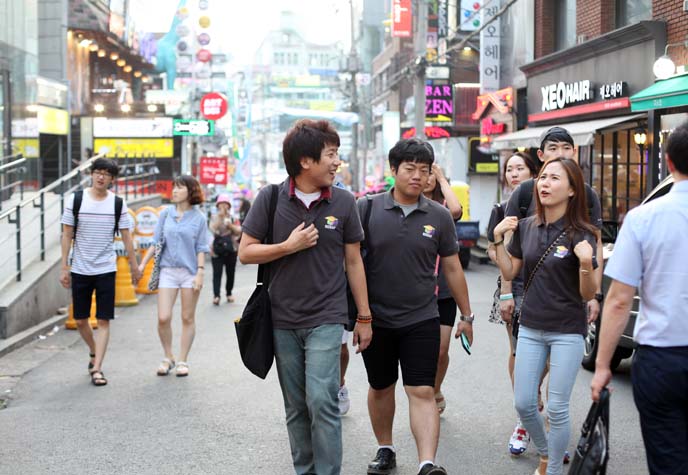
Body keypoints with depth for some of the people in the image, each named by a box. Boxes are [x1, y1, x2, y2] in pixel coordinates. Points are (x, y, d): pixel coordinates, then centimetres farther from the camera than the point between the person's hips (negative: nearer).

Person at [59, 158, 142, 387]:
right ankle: (93, 353, 34)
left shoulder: (118, 203, 0)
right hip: (80, 269, 1)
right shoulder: (76, 200, -2)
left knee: (103, 321, -5)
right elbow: (67, 234, 0)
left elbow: (126, 236, 5)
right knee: (80, 320, 8)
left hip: (106, 269, -1)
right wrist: (64, 267, -3)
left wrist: (134, 266, 6)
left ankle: (97, 368, -3)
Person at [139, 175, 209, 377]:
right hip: (168, 270, 2)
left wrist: (200, 272, -10)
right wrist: (142, 264, 5)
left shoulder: (199, 218, 0)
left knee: (188, 318, 4)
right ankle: (168, 358, 14)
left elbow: (201, 248, -1)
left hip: (190, 272, -2)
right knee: (163, 318, -5)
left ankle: (182, 361, 15)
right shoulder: (165, 214, 7)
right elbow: (156, 242, 10)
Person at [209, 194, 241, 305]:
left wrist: (231, 226, -14)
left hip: (231, 249, 2)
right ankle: (216, 295, -16)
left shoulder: (233, 218, 9)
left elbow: (239, 231, 2)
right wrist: (220, 216, -16)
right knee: (217, 273, -10)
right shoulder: (214, 218, 6)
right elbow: (213, 229, -12)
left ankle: (229, 293, 22)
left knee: (230, 273, 7)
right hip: (217, 250, -2)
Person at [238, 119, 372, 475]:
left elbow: (353, 262, 6)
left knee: (322, 402, -12)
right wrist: (289, 246, -15)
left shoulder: (343, 202, 0)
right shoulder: (270, 199, -2)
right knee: (296, 409, 10)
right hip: (283, 321, 1)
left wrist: (364, 318, 6)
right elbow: (245, 252, 0)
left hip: (326, 319, -1)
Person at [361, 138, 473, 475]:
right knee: (380, 388, 15)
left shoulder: (439, 216, 1)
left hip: (421, 321, 0)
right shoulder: (366, 209, -4)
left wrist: (466, 315, 12)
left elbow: (452, 268, 9)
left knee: (422, 392, -7)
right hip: (376, 319, 1)